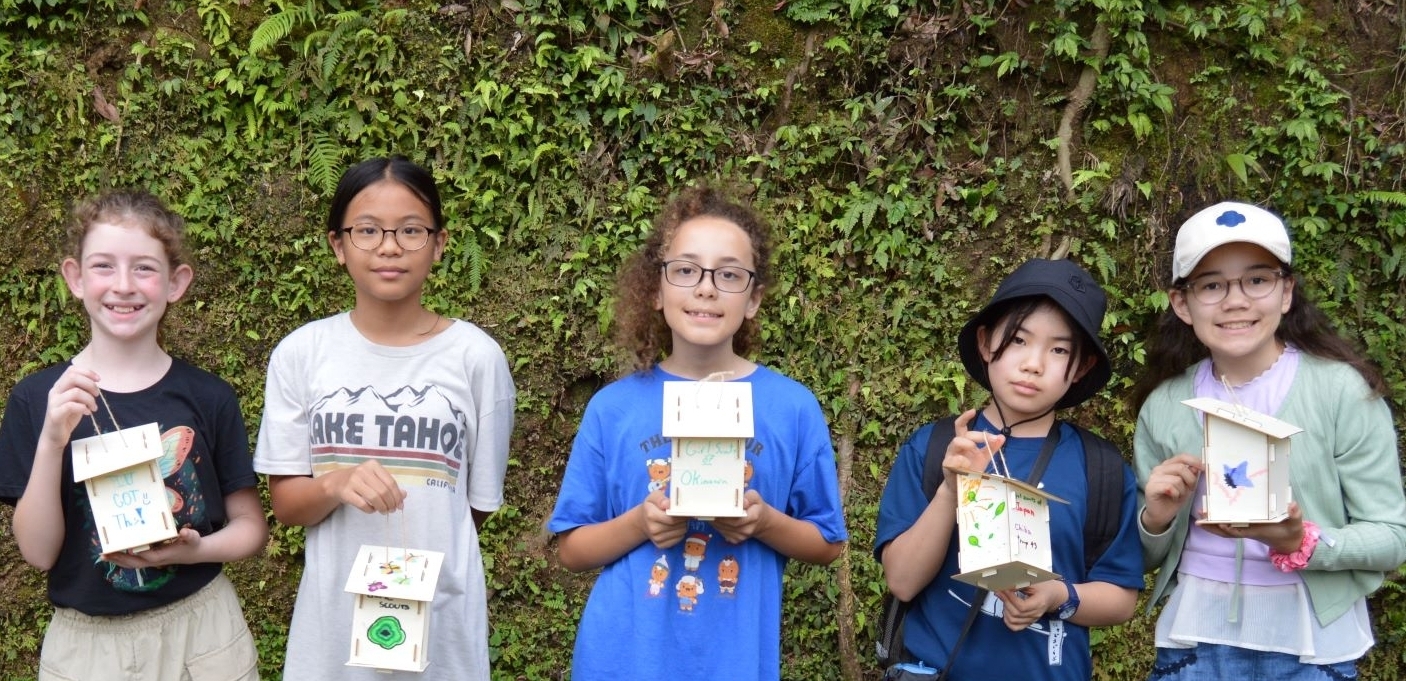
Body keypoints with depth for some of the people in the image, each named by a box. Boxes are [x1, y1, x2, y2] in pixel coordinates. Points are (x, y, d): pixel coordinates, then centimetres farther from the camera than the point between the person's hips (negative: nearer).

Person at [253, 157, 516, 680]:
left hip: (441, 616, -1)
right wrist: (337, 485, -17)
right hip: (333, 614, 1)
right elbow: (284, 503, 0)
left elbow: (479, 504, 3)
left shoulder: (477, 356, -5)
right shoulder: (300, 354, -2)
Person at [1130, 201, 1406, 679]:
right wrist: (1156, 520, -12)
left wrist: (1301, 542, -25)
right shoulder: (1164, 404, 0)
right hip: (1196, 639, 3)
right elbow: (1147, 558, 8)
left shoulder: (1342, 390, -10)